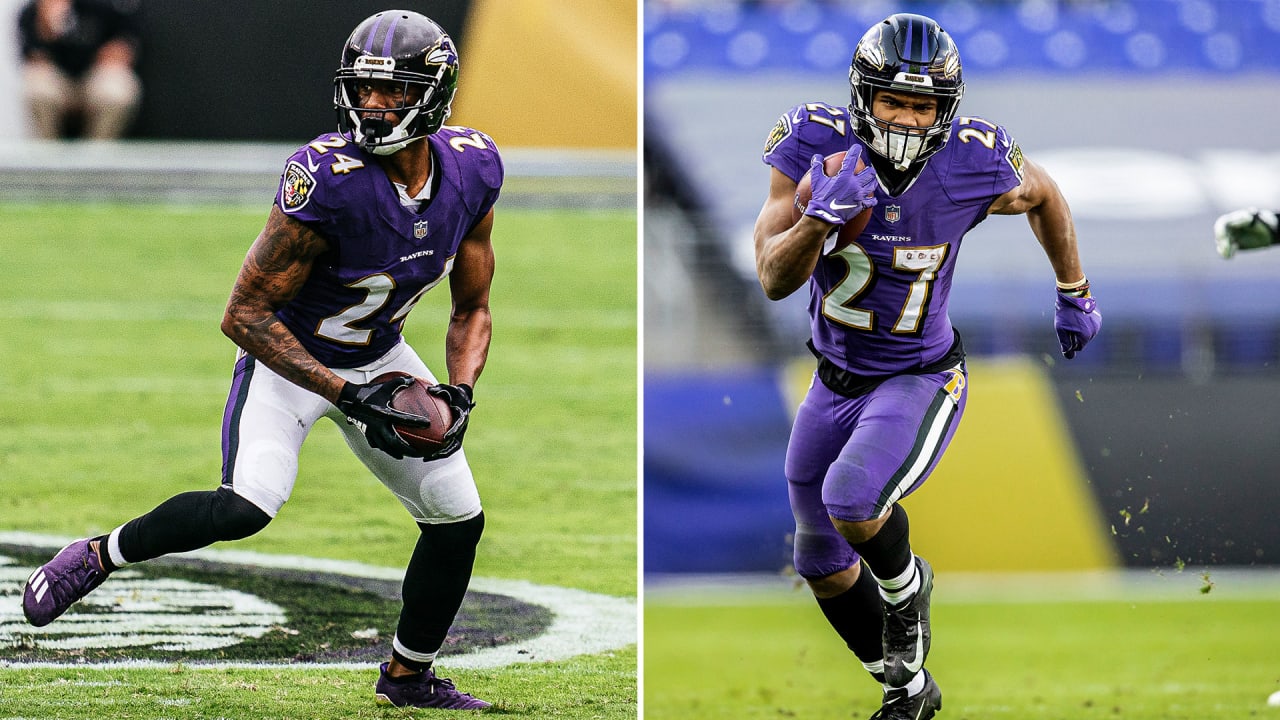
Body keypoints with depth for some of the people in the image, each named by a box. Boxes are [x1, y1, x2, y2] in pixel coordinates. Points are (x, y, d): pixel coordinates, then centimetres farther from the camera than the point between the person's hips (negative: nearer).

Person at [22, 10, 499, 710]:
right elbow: (245, 315, -28)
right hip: (287, 359, -6)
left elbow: (471, 310, 2)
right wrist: (348, 397, -31)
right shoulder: (329, 180, -33)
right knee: (247, 506, -29)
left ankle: (409, 676, 29)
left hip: (380, 357, 6)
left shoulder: (470, 172, -14)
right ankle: (99, 554, -6)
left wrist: (458, 393, -17)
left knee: (458, 518, 6)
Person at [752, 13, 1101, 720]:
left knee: (853, 502, -30)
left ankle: (905, 586, 5)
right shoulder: (816, 145, -20)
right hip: (835, 383, 4)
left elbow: (1044, 195, 2)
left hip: (921, 381, -4)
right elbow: (774, 279, -23)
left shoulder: (972, 167, -22)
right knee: (823, 563, 16)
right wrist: (822, 215, -42)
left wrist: (1075, 295, 15)